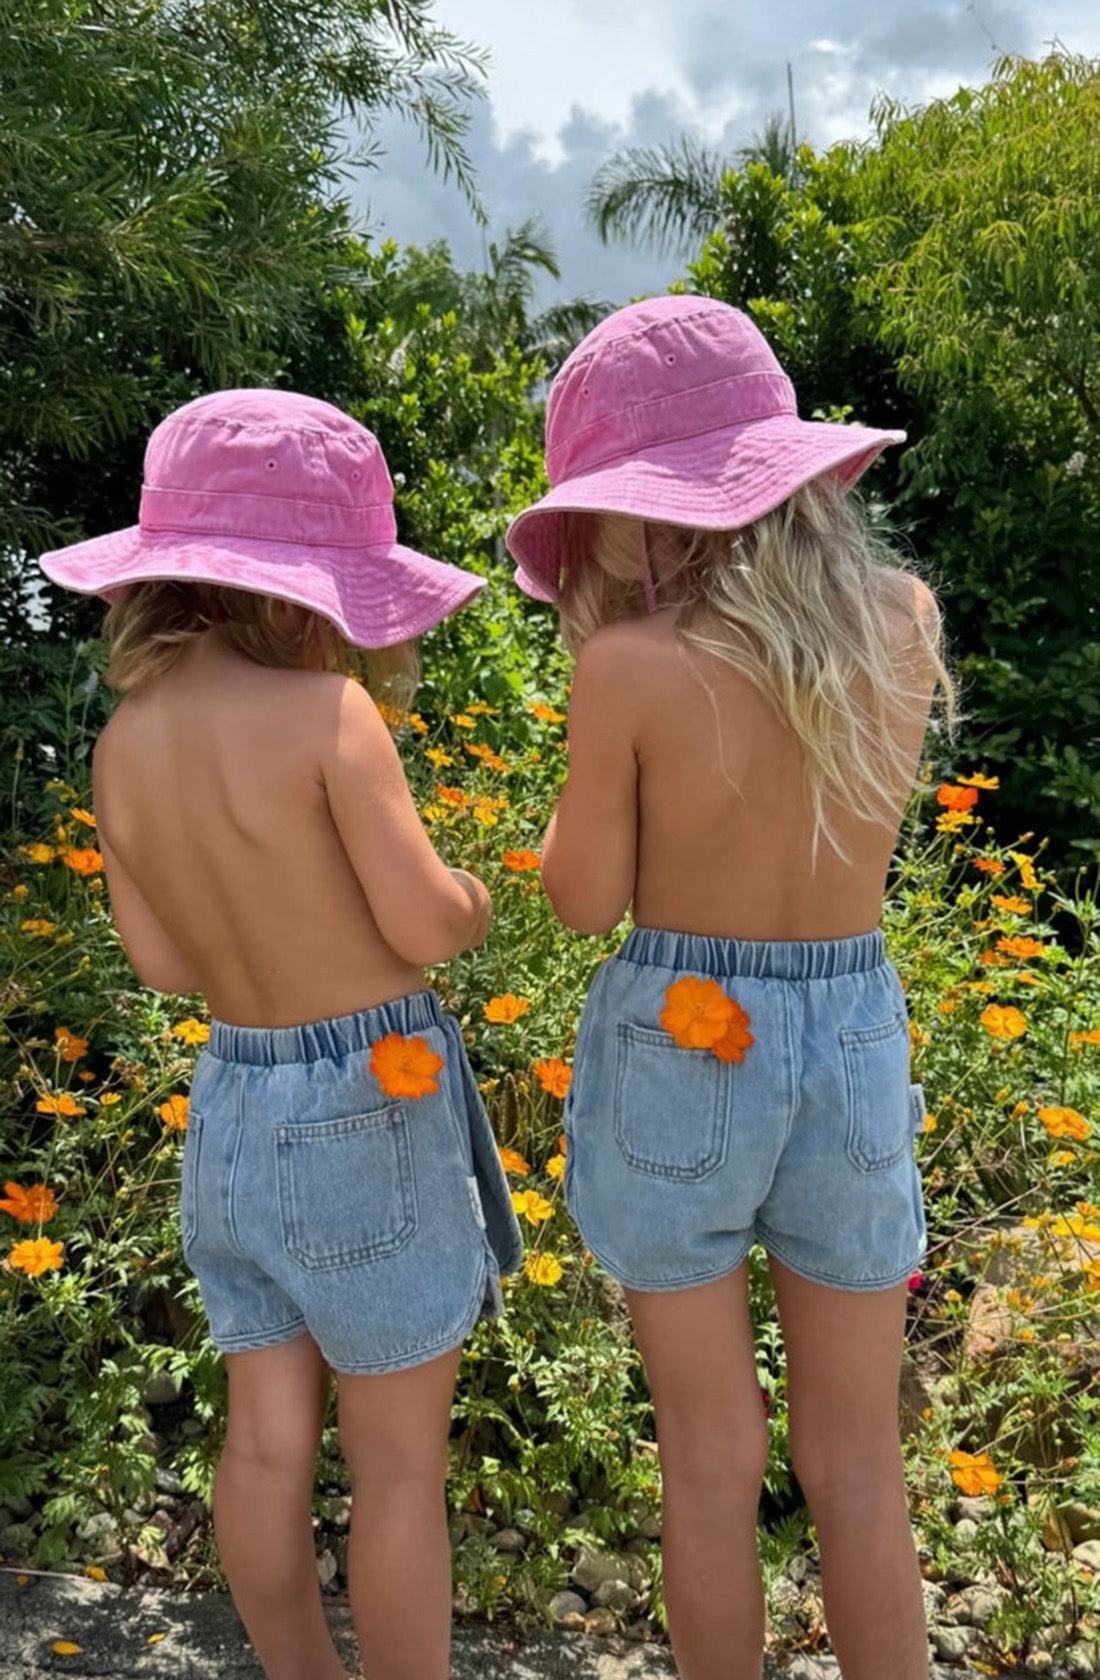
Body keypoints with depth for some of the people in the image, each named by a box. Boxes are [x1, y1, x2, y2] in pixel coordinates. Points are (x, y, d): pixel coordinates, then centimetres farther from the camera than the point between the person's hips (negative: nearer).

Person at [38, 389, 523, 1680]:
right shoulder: (322, 711, -20)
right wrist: (470, 895, 3)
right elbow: (428, 924, -19)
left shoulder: (121, 744, -1)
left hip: (230, 1104, 7)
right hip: (370, 1108, -6)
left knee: (265, 1446, 21)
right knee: (399, 1466, 13)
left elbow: (162, 962, 6)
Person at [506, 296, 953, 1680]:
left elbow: (586, 899, -8)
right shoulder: (904, 622, -4)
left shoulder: (629, 665, -18)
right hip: (857, 1046, 4)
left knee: (711, 1461, 18)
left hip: (676, 1050, -3)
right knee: (856, 1466, 21)